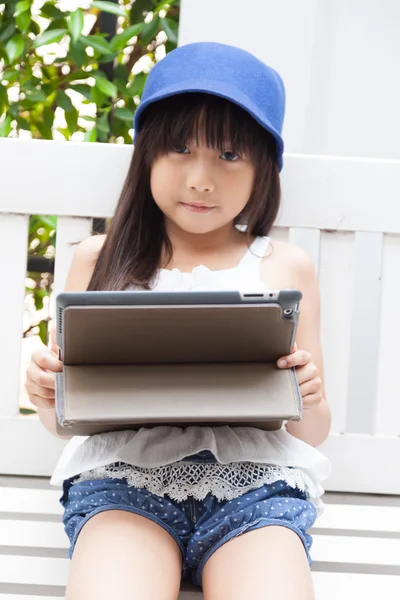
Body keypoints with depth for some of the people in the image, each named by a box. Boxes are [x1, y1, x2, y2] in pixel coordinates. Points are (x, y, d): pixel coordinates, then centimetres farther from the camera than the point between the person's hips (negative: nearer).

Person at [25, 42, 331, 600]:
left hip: (255, 479, 1)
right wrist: (48, 397, -4)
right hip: (123, 474, 0)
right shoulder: (100, 259, 14)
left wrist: (308, 405, -6)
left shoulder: (286, 268, 14)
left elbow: (314, 433, 17)